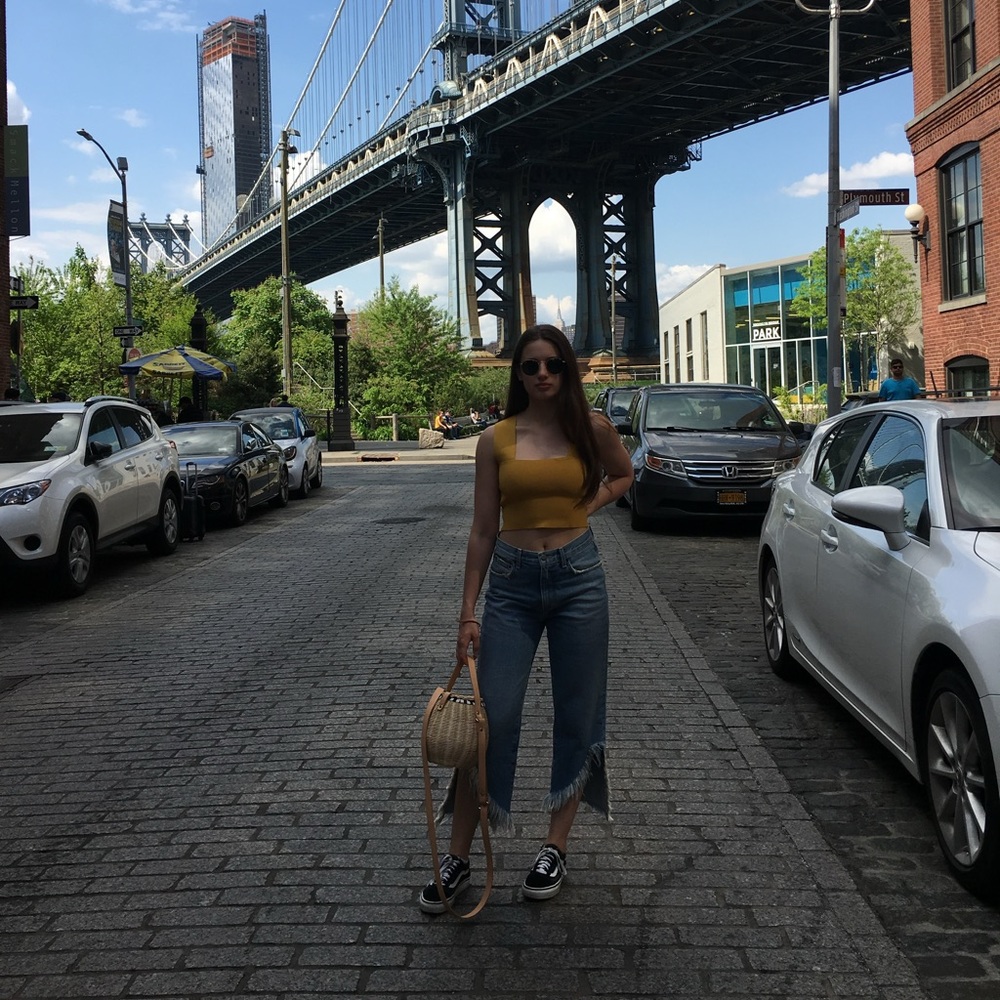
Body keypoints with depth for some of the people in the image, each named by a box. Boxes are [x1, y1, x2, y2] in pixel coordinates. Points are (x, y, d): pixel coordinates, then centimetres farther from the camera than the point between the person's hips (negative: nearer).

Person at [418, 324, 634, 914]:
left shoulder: (593, 428, 1)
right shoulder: (496, 440, 2)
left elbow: (624, 474, 21)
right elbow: (483, 530, 4)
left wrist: (586, 506, 2)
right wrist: (468, 612, 1)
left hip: (578, 577, 1)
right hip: (511, 582, 0)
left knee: (577, 716, 7)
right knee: (492, 718, -1)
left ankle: (557, 848, 24)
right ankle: (458, 859, 10)